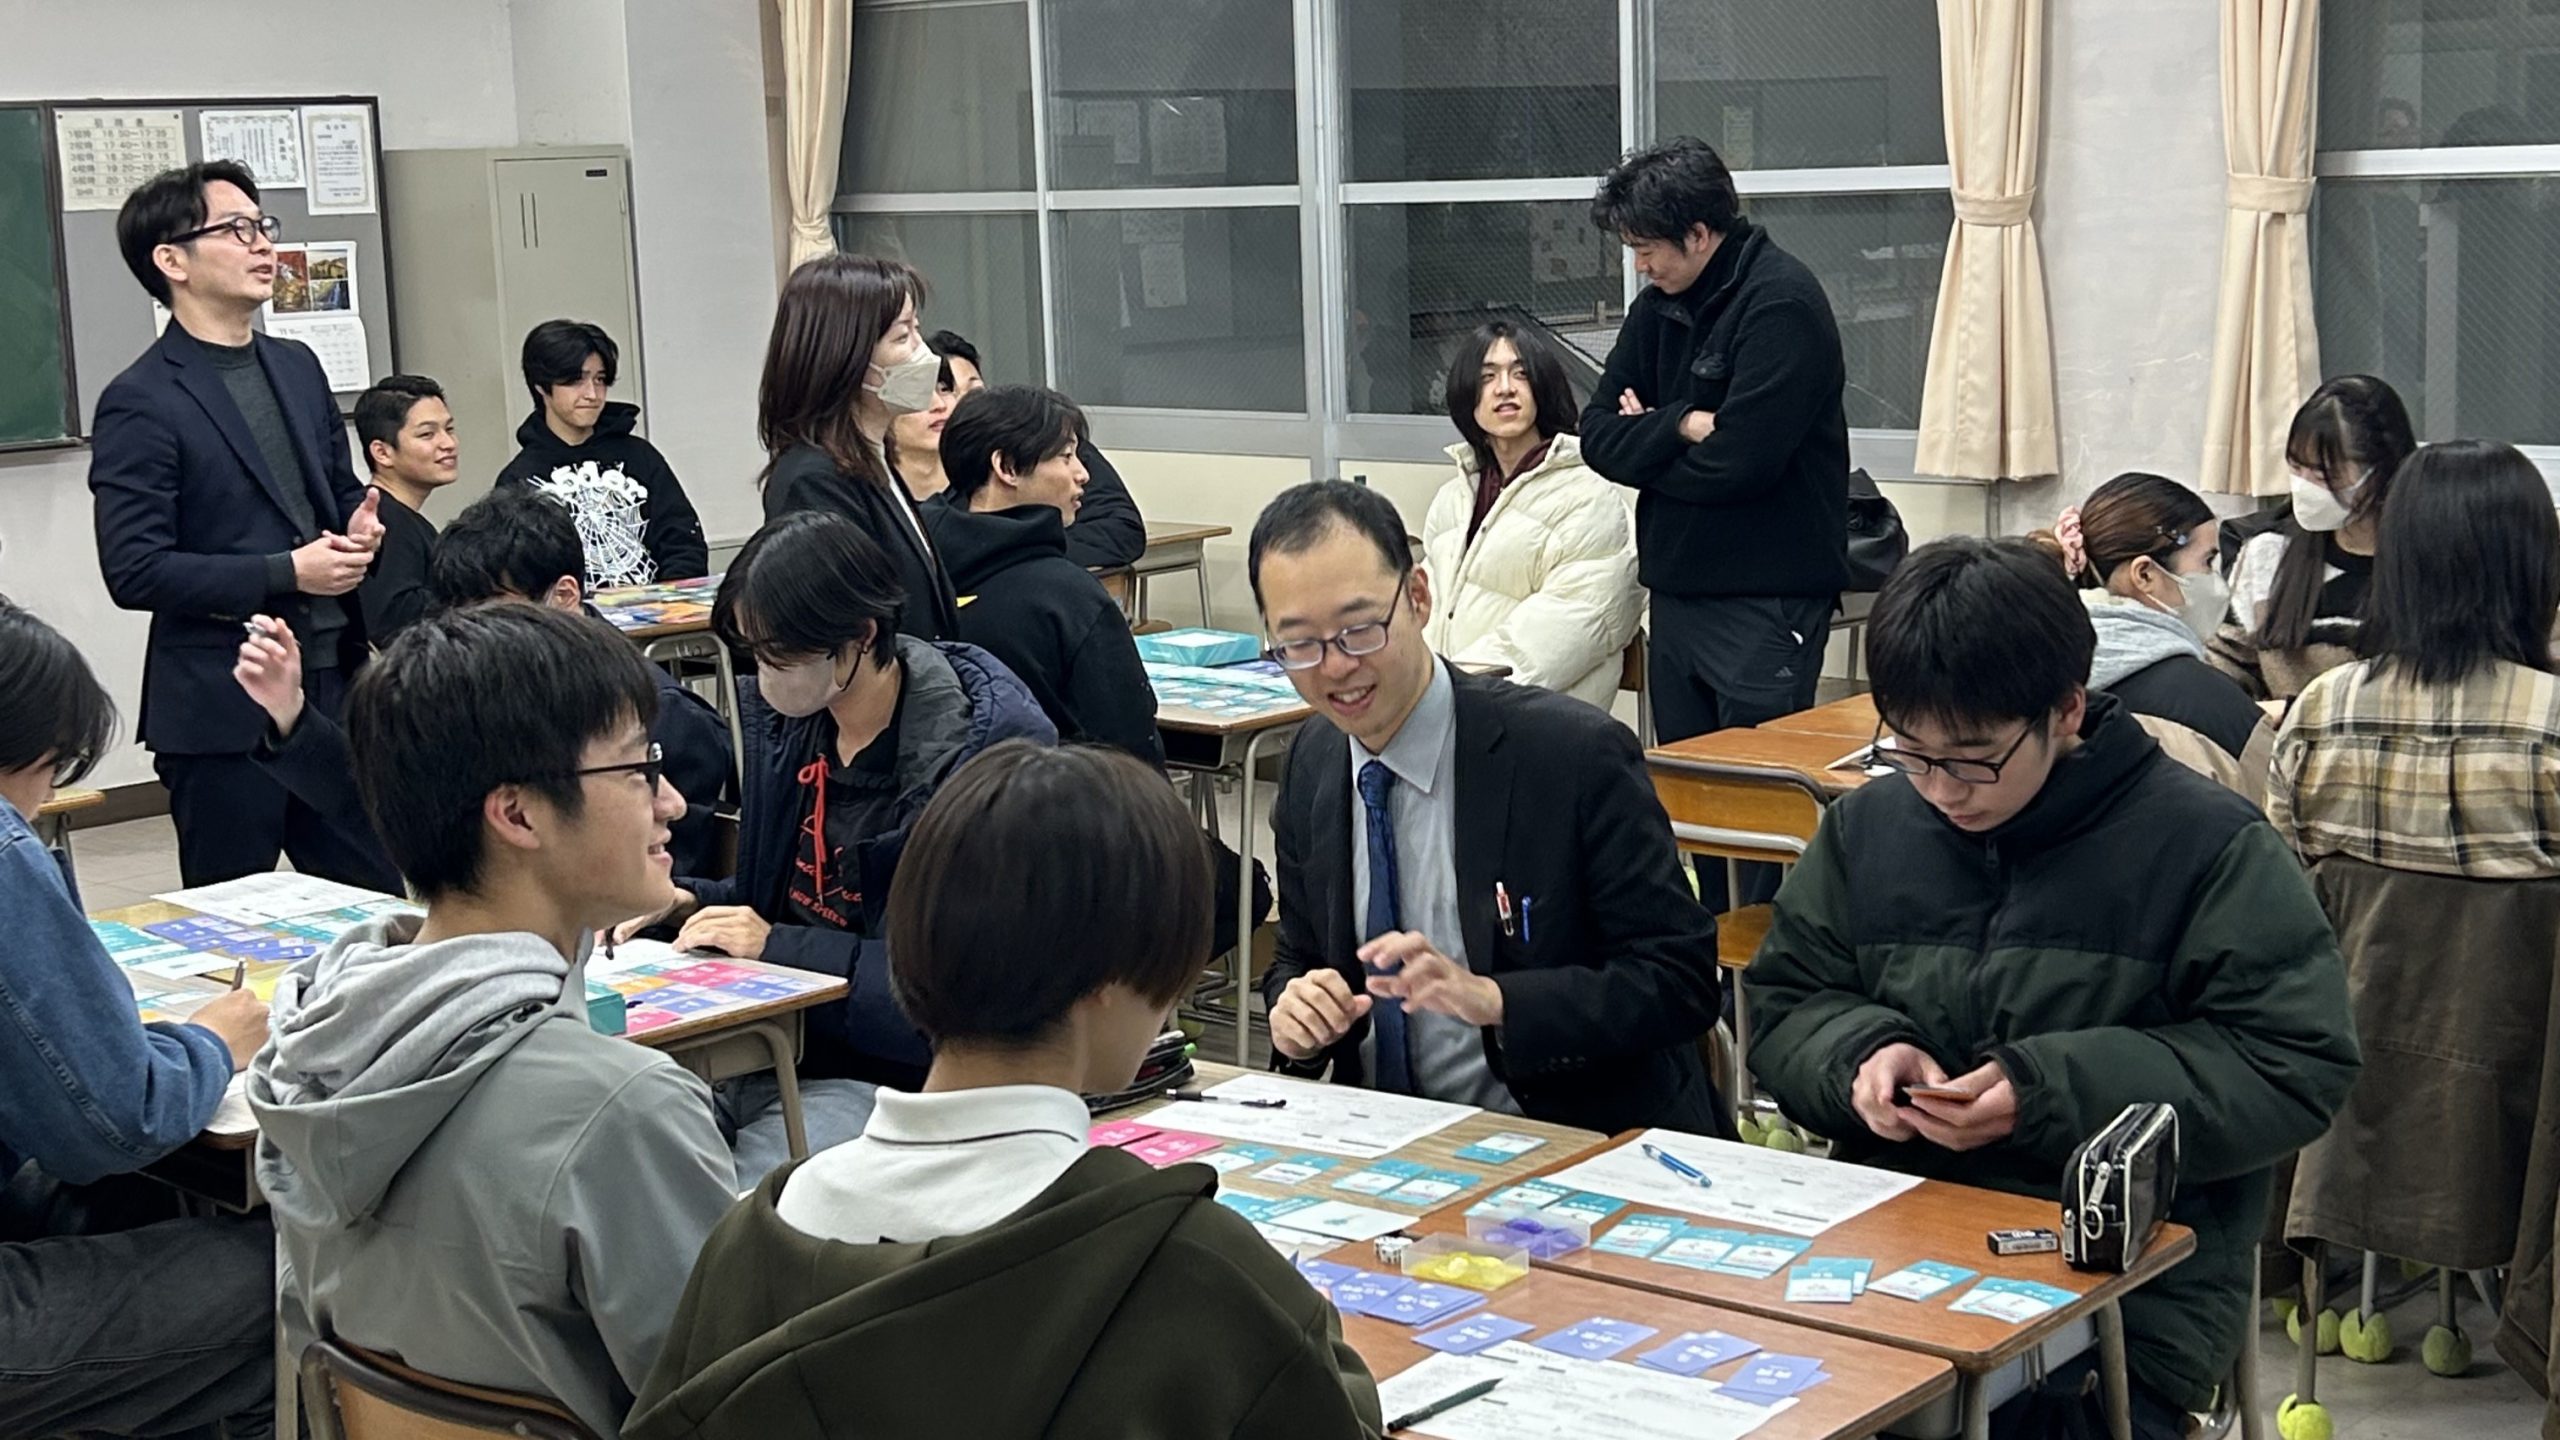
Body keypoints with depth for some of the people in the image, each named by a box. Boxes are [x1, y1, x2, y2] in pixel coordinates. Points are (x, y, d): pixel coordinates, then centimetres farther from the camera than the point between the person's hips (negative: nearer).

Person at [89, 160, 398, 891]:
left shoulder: (297, 368, 12)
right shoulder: (140, 403, -10)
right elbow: (134, 570, -15)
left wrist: (360, 526, 0)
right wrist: (287, 573, -17)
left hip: (335, 685, 6)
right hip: (222, 712, -6)